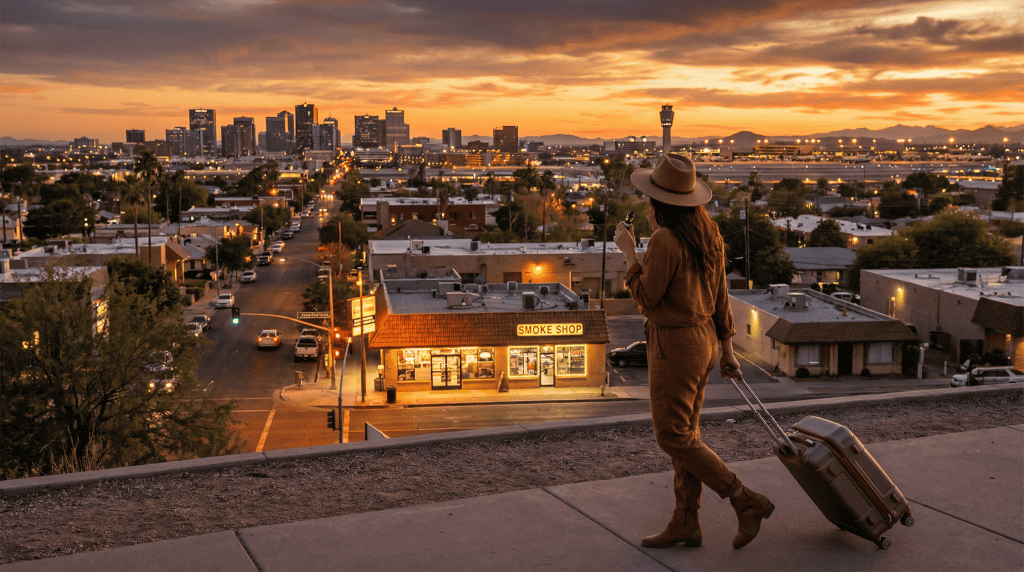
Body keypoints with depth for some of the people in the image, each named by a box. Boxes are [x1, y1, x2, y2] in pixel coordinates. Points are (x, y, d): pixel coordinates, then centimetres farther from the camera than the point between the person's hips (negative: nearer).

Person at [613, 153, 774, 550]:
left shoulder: (664, 241, -22)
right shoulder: (708, 234, 5)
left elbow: (646, 298, -15)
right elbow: (719, 294, 10)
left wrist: (629, 252, -5)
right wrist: (726, 347, 17)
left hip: (674, 345, -9)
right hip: (703, 338, 9)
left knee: (673, 438, 1)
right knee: (686, 433, 14)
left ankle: (747, 502, 3)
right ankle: (685, 525, 20)